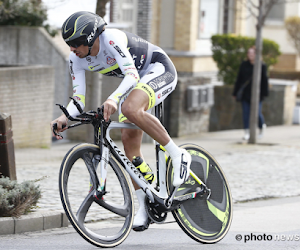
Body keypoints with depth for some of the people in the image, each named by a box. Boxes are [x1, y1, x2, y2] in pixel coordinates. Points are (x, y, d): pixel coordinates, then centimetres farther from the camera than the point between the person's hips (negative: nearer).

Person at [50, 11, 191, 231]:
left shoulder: (111, 39, -31)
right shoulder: (76, 59, -10)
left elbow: (132, 75, -41)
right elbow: (79, 98, -10)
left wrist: (113, 99, -58)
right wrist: (65, 117, -31)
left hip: (160, 70, -8)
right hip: (137, 80, 8)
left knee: (130, 109, -35)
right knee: (129, 138, -2)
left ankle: (178, 155, -21)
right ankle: (145, 204, 5)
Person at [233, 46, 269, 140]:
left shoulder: (262, 66, -2)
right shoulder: (244, 65, 5)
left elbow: (264, 80, -1)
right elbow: (239, 79, 7)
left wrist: (264, 93, -5)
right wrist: (235, 93, 5)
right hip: (245, 93, 2)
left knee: (257, 113, -1)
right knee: (246, 113, -2)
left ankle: (262, 126, 29)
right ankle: (247, 132, 4)